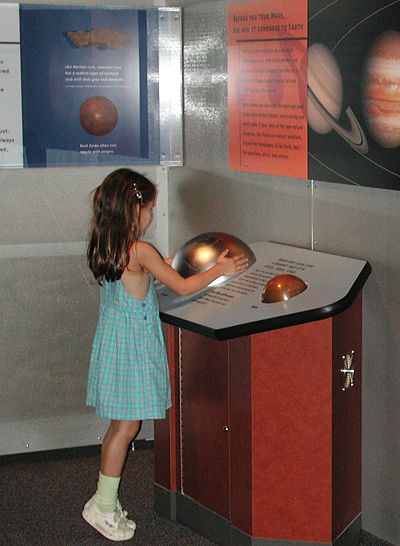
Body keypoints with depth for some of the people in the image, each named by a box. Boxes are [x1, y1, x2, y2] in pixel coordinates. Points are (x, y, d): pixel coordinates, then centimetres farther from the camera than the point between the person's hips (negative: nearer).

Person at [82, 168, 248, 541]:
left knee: (120, 425, 15)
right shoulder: (140, 251, -19)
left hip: (113, 338, 9)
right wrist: (220, 269, -1)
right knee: (127, 426, 0)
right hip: (132, 344, -9)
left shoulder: (104, 248, 6)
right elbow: (183, 288, -13)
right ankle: (102, 506, 7)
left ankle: (105, 500, 22)